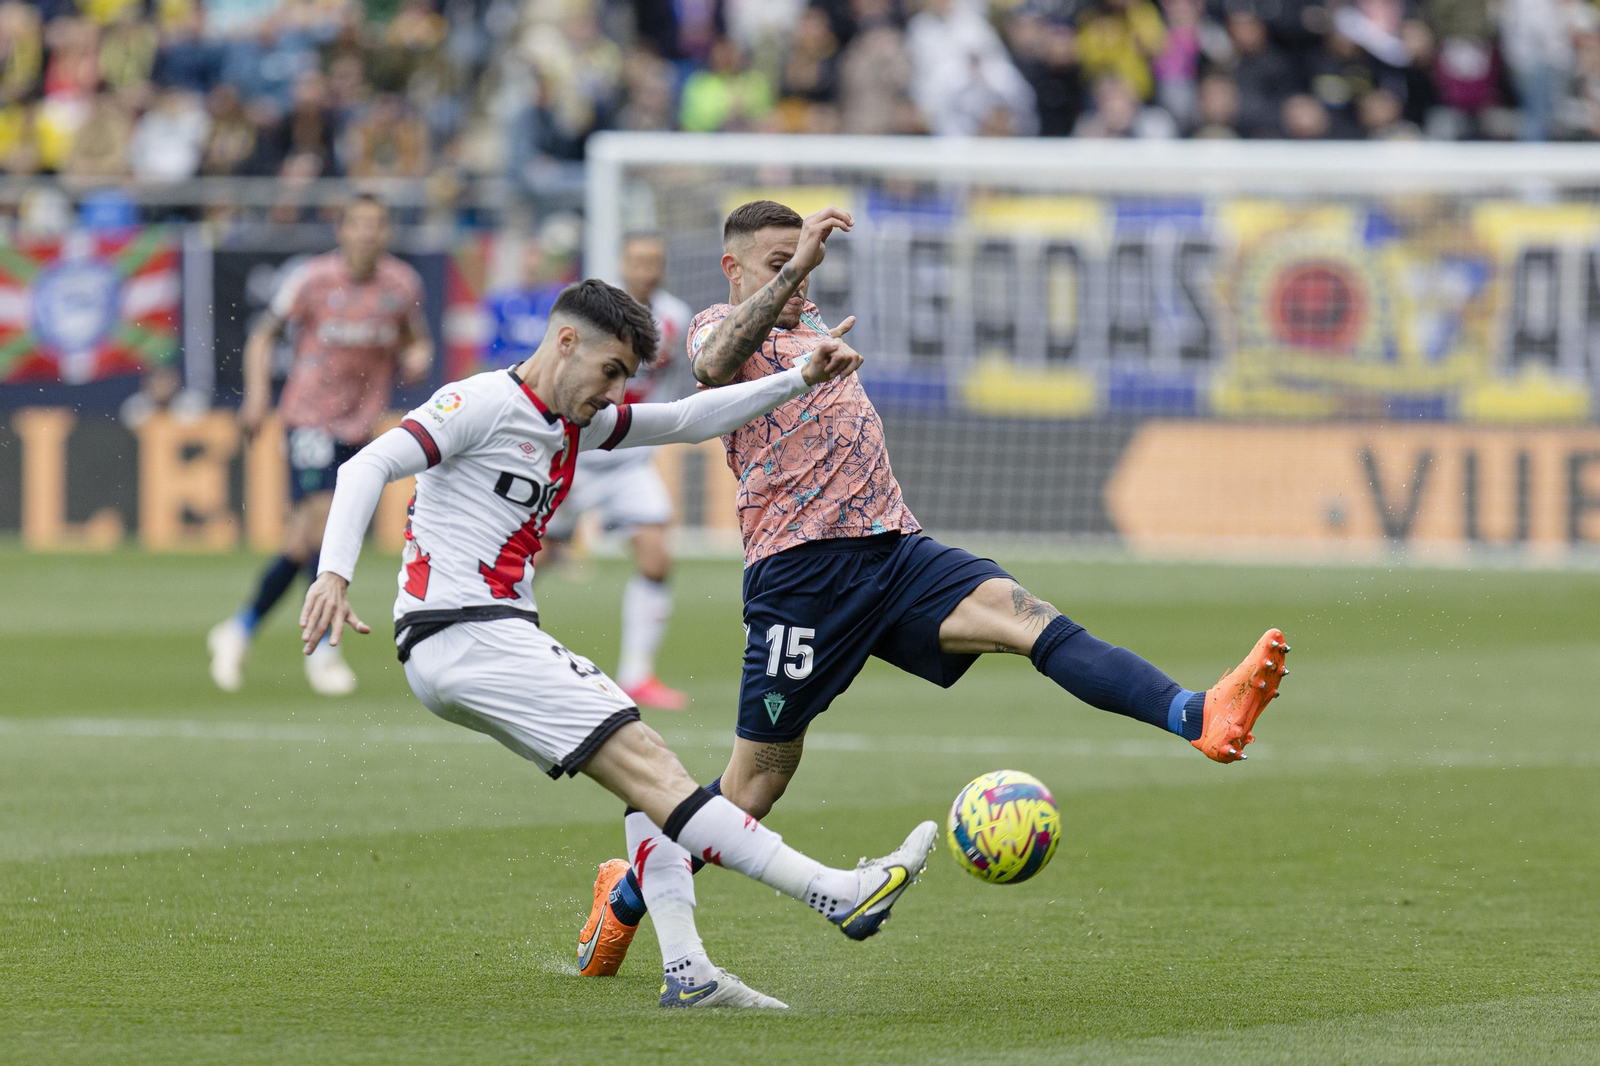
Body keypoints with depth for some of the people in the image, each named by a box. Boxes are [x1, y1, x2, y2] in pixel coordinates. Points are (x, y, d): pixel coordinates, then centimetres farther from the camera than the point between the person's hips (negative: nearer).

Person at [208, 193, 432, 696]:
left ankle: (239, 629, 23)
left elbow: (416, 341, 18)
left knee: (302, 544, 6)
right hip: (309, 418, -4)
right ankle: (323, 647, -12)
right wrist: (257, 393, -12)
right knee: (323, 516, -20)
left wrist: (417, 358, -6)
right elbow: (263, 335, 1)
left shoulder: (403, 285, 2)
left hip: (359, 427, 4)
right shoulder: (313, 279, -8)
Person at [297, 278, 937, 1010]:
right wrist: (334, 575, -32)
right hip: (460, 637, -10)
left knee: (648, 770, 2)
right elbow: (368, 467, -17)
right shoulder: (483, 404, -8)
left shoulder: (578, 424, 19)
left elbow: (687, 422, 26)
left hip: (505, 641, 10)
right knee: (641, 763, -15)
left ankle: (687, 970, -5)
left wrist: (798, 382, 17)